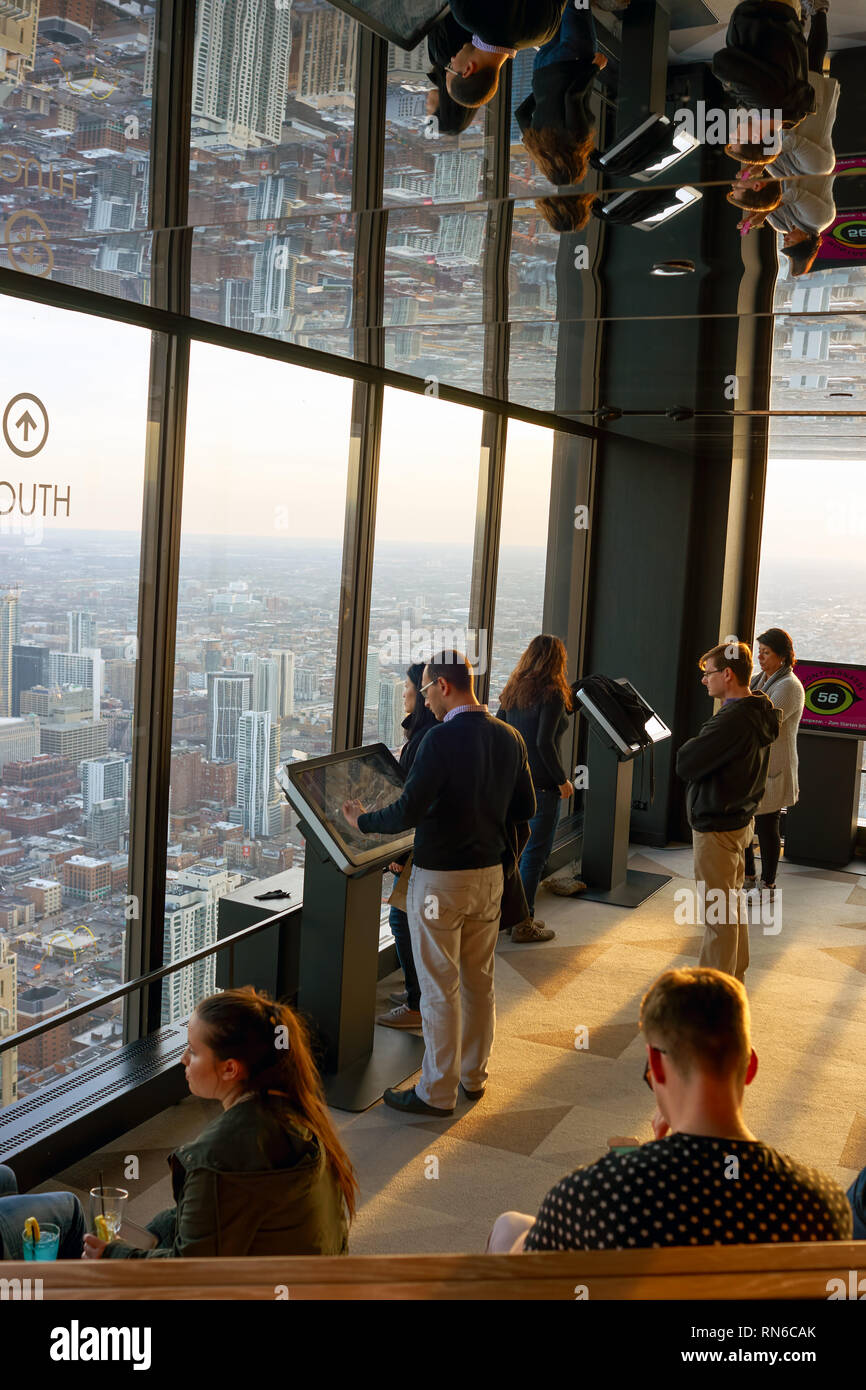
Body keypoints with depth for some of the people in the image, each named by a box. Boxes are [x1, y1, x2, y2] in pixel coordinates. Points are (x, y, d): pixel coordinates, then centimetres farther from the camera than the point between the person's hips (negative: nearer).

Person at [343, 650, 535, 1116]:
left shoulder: (442, 739, -20)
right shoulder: (509, 738, 2)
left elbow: (408, 811, -23)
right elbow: (525, 809, 10)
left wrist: (363, 820, -6)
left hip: (440, 878, -7)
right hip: (489, 873, 7)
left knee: (439, 988, 3)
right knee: (479, 980, 18)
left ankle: (437, 1092, 13)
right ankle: (474, 1076, 31)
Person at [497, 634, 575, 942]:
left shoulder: (513, 690, 8)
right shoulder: (551, 694, -14)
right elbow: (545, 743, -20)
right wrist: (563, 780, -11)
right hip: (541, 784, -7)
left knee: (517, 848, 17)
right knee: (536, 851, 1)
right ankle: (523, 923, 7)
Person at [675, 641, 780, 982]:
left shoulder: (732, 721, -27)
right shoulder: (759, 713, 5)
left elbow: (685, 765, -25)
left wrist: (689, 746, -7)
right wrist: (699, 748, -4)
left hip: (717, 827, -10)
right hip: (740, 819, 10)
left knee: (718, 913, 0)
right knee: (733, 903, 22)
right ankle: (735, 976, 36)